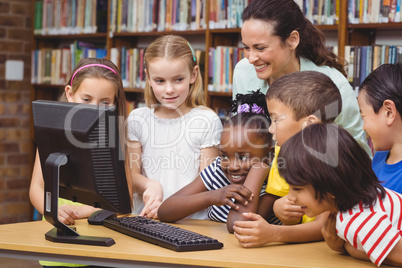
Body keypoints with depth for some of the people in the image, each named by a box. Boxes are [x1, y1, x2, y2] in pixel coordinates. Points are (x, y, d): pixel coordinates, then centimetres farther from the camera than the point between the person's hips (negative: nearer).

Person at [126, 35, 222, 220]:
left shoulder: (207, 122, 0)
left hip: (192, 220, -2)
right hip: (145, 219, 3)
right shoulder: (137, 120, 10)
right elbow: (132, 173, 12)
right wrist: (150, 185, -11)